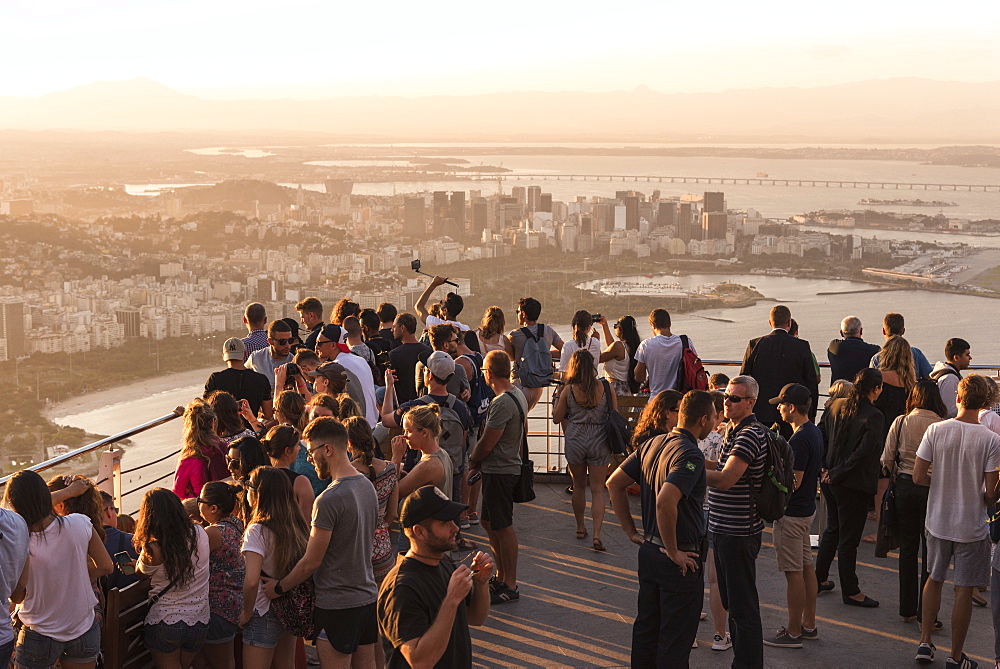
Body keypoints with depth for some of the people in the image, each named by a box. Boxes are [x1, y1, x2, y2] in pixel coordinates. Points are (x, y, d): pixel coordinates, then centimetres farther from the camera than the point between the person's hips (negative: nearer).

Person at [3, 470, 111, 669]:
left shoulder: (19, 544, -22)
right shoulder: (80, 524, -16)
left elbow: (17, 598, -9)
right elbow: (106, 567, -3)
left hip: (39, 637, -2)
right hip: (84, 630, 2)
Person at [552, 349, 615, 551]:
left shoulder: (569, 390, -7)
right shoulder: (606, 388, -6)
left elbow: (557, 418, 1)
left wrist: (559, 395, 11)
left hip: (575, 441, 0)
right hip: (599, 443, 0)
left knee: (579, 486, 19)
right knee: (597, 489, 3)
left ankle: (580, 527, 31)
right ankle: (597, 533, -9)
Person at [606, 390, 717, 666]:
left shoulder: (653, 444, 6)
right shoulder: (691, 455, -20)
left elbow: (614, 483, 11)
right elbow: (665, 502, -34)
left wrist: (631, 532, 12)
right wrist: (674, 552, -22)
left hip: (648, 551, 8)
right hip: (679, 559, -8)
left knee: (646, 629, 19)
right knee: (676, 639, 2)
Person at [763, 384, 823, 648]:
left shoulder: (799, 440, -23)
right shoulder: (815, 432, 8)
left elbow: (794, 482, -23)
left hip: (792, 513, -10)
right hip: (807, 508, 10)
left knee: (794, 572, -2)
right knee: (806, 567, 16)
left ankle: (793, 633, 5)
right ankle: (808, 625, 26)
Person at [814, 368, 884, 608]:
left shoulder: (836, 406, 3)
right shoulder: (873, 416, -17)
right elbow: (864, 452, -22)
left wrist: (825, 467, 6)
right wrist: (837, 473, -14)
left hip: (832, 481, 7)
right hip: (855, 484, -7)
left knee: (832, 530, 23)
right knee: (849, 538, 3)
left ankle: (819, 579, 31)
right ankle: (850, 591, 13)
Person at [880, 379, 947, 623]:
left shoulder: (900, 423, -5)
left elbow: (887, 460, 0)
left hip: (905, 487, 2)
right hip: (934, 490, -2)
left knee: (907, 549, 13)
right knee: (931, 551, 6)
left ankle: (907, 609, 18)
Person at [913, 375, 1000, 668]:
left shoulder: (936, 430, -9)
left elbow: (918, 477, -8)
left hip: (938, 522, 3)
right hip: (971, 526, -3)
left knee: (934, 580, 21)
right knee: (964, 590, 7)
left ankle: (925, 643, 25)